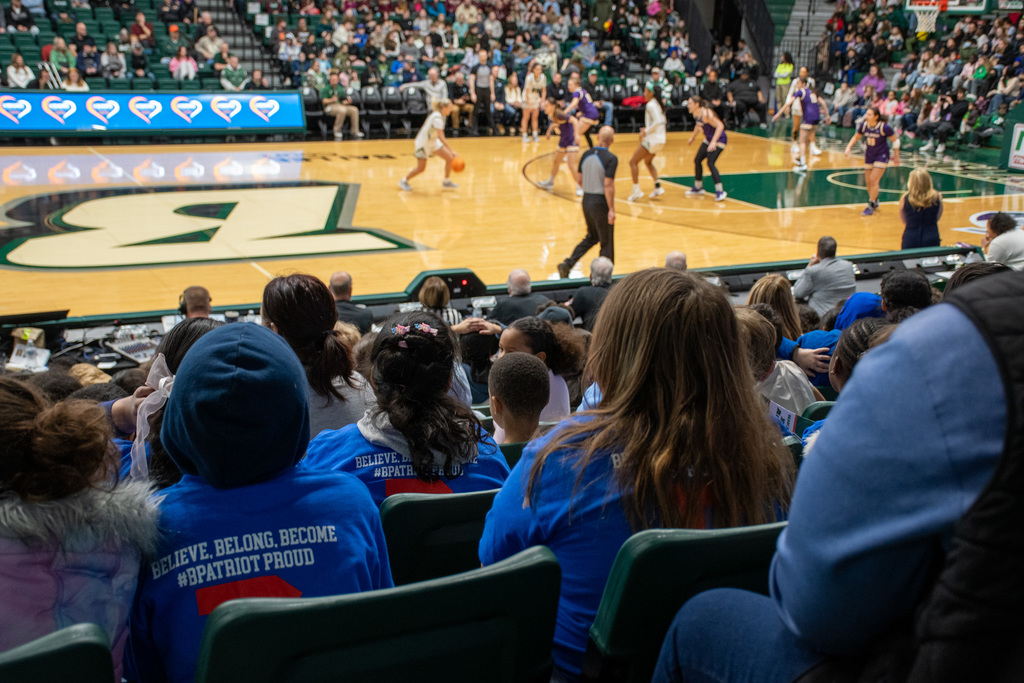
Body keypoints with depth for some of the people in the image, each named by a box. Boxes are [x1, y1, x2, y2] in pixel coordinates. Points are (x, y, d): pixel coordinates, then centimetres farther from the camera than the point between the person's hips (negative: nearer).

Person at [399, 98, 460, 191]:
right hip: (424, 143, -9)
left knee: (449, 158, 0)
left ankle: (447, 182, 13)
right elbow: (441, 138, -34)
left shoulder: (436, 115, 2)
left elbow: (425, 127, 14)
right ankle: (403, 181, 20)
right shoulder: (437, 119, -28)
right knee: (421, 168, -2)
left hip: (432, 142, 9)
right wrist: (452, 151, -36)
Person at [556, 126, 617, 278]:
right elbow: (608, 185, -22)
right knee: (607, 243, 8)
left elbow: (580, 180, 8)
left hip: (586, 200, 7)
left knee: (592, 237, 23)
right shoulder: (611, 159, -16)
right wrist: (611, 210, -18)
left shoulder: (586, 155, 2)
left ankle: (567, 264, 11)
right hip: (601, 203, -6)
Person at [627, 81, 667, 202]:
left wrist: (646, 131, -16)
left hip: (652, 138, -10)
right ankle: (658, 187, 18)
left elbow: (658, 122, -25)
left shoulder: (650, 105, -15)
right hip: (660, 138, 10)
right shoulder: (658, 104, 13)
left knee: (633, 162, -2)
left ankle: (636, 191, -6)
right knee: (648, 161, 28)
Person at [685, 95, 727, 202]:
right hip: (708, 139, 10)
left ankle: (720, 191, -16)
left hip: (719, 140, -10)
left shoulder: (705, 113, -28)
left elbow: (720, 126, -30)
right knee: (697, 160, 13)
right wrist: (693, 137, 25)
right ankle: (698, 188, 30)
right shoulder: (695, 114, -1)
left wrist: (713, 142, -37)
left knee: (710, 163, -21)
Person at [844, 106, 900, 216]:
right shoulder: (864, 125, -10)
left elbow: (895, 140, -9)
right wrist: (849, 147, -8)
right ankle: (875, 202, 31)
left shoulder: (884, 127, -22)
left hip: (881, 156, -5)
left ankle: (871, 206, -3)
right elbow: (856, 137, 8)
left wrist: (896, 156, -4)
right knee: (868, 181, 8)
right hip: (869, 156, 5)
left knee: (873, 180, -13)